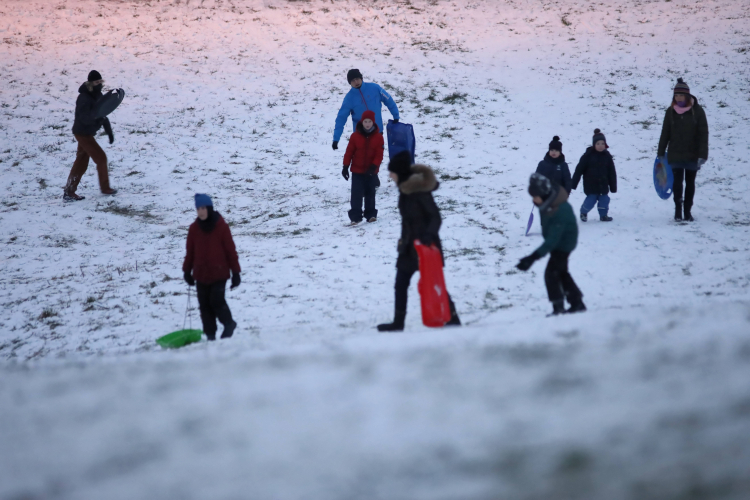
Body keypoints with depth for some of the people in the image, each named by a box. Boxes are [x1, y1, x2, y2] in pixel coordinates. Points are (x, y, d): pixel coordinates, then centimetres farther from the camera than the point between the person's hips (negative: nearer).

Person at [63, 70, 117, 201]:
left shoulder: (98, 96, 6)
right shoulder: (84, 98, -23)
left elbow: (103, 115, 14)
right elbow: (85, 119, -31)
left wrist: (109, 131, 13)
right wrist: (97, 111, -44)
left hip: (87, 133, 9)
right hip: (83, 134, -9)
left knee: (81, 163, 10)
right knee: (101, 158, -3)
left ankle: (69, 192, 11)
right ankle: (105, 188, 13)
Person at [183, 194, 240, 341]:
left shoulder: (221, 226, -6)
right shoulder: (194, 228, 4)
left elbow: (230, 250, -3)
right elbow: (190, 251, 11)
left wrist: (235, 272, -4)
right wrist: (187, 270, 11)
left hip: (219, 272, -4)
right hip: (201, 274, 4)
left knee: (216, 301, -13)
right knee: (204, 305, 3)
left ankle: (229, 324, 13)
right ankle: (210, 335, 11)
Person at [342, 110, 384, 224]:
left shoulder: (378, 137, -5)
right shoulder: (355, 136, -5)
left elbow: (379, 154, -7)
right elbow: (349, 152, -2)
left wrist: (374, 166, -20)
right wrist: (345, 166, -4)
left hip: (371, 171, 1)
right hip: (357, 170, -1)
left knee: (370, 193, 12)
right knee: (356, 194, -4)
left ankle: (371, 214, 22)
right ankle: (355, 216, -2)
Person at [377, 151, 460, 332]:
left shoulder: (419, 189, -20)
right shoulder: (406, 188, 6)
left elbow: (435, 217, -21)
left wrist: (429, 235, -35)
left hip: (425, 245, -9)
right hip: (410, 245, 9)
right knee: (401, 284, 12)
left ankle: (452, 318, 0)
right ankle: (398, 323, 21)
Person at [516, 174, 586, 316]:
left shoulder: (560, 212, -40)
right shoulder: (548, 200, -15)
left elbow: (552, 240, -41)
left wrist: (533, 258, -48)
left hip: (563, 243, -9)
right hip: (557, 240, 9)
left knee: (551, 273, -13)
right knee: (561, 273, 19)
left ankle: (558, 308, -6)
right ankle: (577, 303, 30)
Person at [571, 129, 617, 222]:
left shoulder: (607, 156, -1)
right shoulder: (588, 155, -12)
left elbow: (612, 172, 5)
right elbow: (579, 170, -9)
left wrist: (613, 187, 5)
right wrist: (573, 184, -9)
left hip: (603, 184, 4)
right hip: (591, 185, -4)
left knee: (604, 200, 5)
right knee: (591, 200, -3)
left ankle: (603, 215, 25)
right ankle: (583, 212, 23)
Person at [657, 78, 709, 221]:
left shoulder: (697, 111, -7)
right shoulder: (671, 111, 0)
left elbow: (703, 134, -8)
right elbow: (665, 133, 5)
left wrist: (702, 155, -14)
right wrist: (661, 153, 6)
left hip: (692, 156, -1)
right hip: (675, 155, 1)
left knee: (690, 183, 8)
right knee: (677, 182, -5)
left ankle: (688, 211, 16)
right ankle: (678, 210, 3)